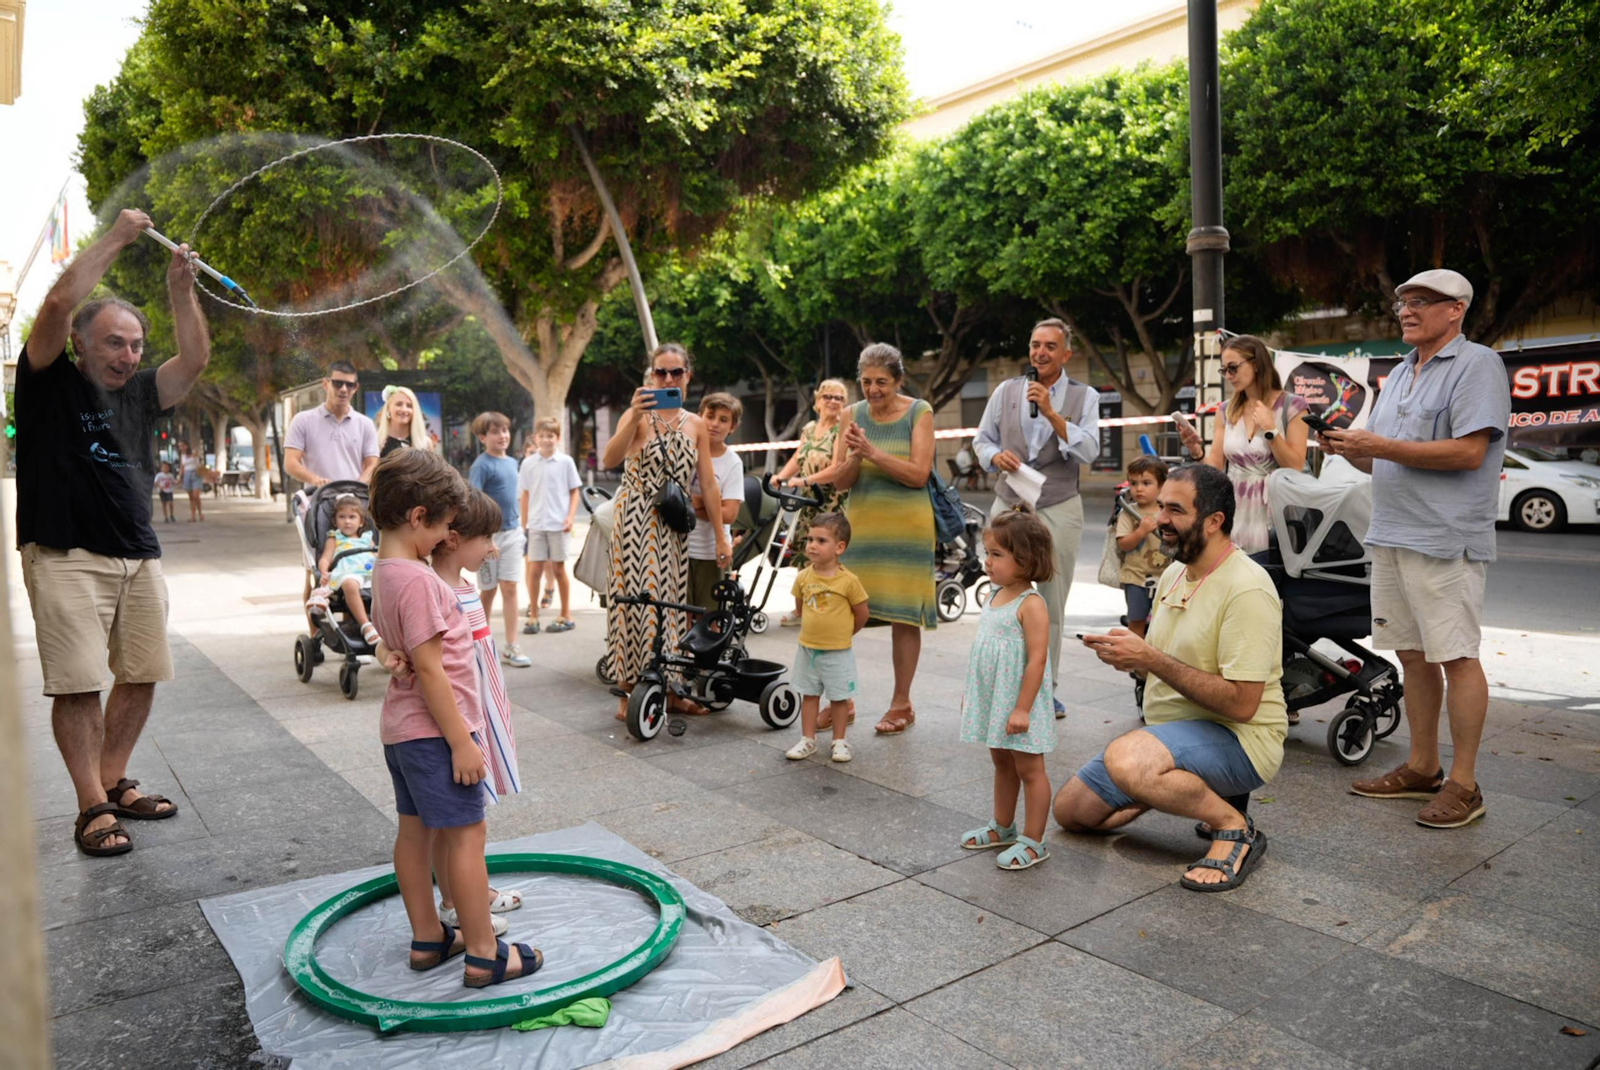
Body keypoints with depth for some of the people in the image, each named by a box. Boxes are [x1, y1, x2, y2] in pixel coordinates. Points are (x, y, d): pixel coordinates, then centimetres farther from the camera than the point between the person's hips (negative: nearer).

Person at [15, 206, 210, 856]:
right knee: (78, 684, -6)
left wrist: (179, 287, 4)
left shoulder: (138, 394, 16)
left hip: (138, 558, 6)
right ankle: (92, 808, 0)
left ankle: (114, 783, 21)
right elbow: (59, 304, -12)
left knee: (140, 675, 8)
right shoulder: (49, 382, 1)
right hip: (66, 557, -6)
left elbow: (195, 359, 11)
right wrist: (115, 240, -7)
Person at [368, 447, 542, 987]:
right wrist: (461, 741, -20)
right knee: (465, 835, -1)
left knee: (415, 830, 16)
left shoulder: (385, 571, 7)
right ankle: (484, 953, 7)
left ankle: (427, 937, 30)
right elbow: (429, 668, -24)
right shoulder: (416, 579, -23)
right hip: (435, 729, -10)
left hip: (401, 726, 10)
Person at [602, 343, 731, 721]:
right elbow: (608, 460, -22)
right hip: (635, 519, -4)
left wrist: (721, 536, 6)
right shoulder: (638, 415, -5)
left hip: (673, 524, 4)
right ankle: (627, 693, 8)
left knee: (671, 599, 9)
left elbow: (708, 484, 8)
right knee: (634, 598, -3)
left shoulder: (696, 425, 7)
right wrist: (635, 417, -34)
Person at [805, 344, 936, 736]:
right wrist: (854, 456, -17)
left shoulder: (919, 413, -1)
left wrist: (873, 452, -19)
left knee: (904, 616, 3)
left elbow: (918, 474, -11)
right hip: (860, 523, 3)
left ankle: (901, 704, 16)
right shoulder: (852, 415, 6)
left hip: (906, 525, -2)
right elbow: (841, 481, 3)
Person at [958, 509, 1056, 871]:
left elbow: (1036, 660, -23)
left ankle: (1033, 842, 15)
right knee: (1002, 764, 21)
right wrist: (971, 692, 18)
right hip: (993, 700, 9)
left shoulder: (1031, 604, -19)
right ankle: (1002, 827, 36)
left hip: (1019, 704, -9)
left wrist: (1022, 708, -24)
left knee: (1029, 769, 4)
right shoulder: (994, 597, 7)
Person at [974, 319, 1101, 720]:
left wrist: (1051, 412, -17)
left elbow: (1088, 451, -10)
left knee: (1052, 601, 5)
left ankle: (1046, 687, 17)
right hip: (1009, 503, 1)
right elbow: (982, 439, 14)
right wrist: (996, 456, -8)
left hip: (1059, 509, -1)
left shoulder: (1084, 397, 4)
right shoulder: (1006, 391, 9)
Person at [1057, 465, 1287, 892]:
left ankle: (1234, 826, -12)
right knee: (1071, 810, 7)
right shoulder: (1174, 573, 8)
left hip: (1238, 738, -9)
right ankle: (1196, 790, 16)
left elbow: (1241, 704, -26)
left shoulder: (1246, 589, -21)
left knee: (1124, 759, -38)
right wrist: (1128, 652, -5)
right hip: (1173, 730, 9)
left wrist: (1151, 659, -25)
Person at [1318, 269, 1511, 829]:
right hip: (1390, 536, 8)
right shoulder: (1400, 374, 20)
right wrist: (1348, 448, 3)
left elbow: (1468, 451, -18)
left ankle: (1463, 785, 5)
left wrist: (1380, 446, -17)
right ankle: (1421, 769, 22)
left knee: (1456, 657, -4)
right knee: (1412, 656, 12)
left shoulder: (1477, 364, -6)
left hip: (1446, 540, -8)